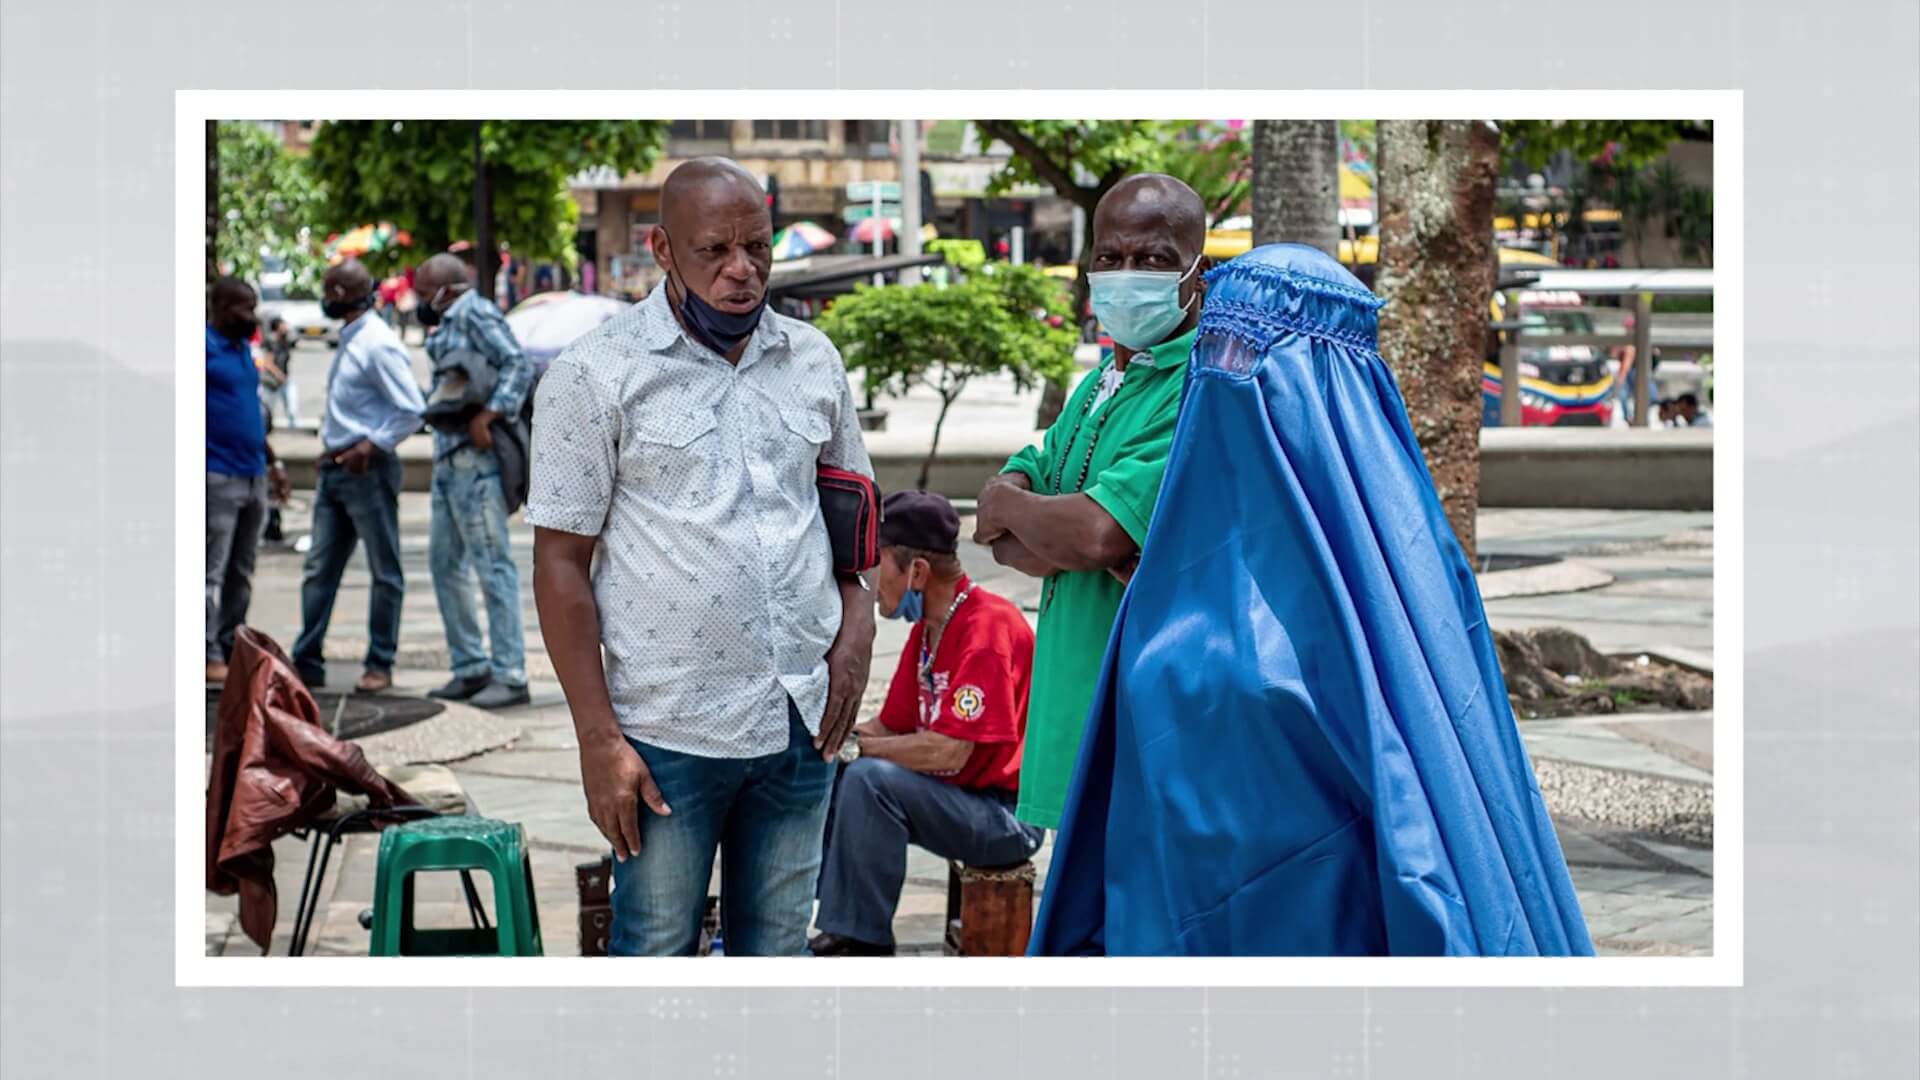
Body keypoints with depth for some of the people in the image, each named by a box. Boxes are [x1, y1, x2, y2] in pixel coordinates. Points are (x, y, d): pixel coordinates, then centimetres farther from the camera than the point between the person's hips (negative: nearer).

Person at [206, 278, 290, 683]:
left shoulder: (242, 349, 17)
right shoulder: (204, 346, -10)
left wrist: (272, 462, 24)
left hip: (252, 477, 9)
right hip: (217, 477, -9)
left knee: (241, 573, 11)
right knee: (213, 571, -6)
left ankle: (231, 647, 17)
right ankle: (210, 655, -4)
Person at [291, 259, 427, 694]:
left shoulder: (378, 344, -14)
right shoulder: (348, 340, 14)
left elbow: (412, 410, -19)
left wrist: (371, 446, -20)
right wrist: (331, 448, 14)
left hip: (368, 471, -9)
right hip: (334, 469, 9)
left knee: (385, 572, 2)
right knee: (319, 569, 9)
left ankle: (380, 665, 7)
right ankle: (307, 660, 12)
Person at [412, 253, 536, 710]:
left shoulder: (473, 313, -9)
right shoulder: (449, 323, 20)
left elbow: (517, 364, -21)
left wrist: (486, 416, -26)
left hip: (474, 461, -11)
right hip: (448, 461, 11)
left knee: (493, 565, -9)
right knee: (446, 564, 13)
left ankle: (510, 676, -9)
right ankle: (470, 668, 19)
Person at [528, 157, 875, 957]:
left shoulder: (812, 359, 8)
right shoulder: (595, 375, -6)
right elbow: (561, 563, -7)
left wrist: (857, 624, 1)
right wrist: (598, 738, -11)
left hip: (803, 720, 4)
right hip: (669, 733, -4)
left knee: (777, 946, 14)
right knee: (655, 946, 4)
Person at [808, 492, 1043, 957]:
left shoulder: (988, 627, -21)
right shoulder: (926, 631, 9)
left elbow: (949, 751, -26)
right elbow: (891, 728, 12)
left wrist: (855, 744, -18)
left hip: (1007, 817, -10)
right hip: (954, 799, 10)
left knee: (870, 779, -27)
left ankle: (862, 944, -18)